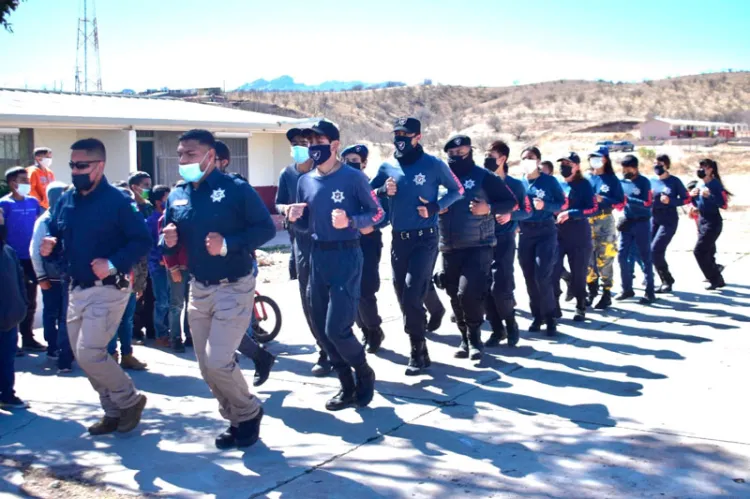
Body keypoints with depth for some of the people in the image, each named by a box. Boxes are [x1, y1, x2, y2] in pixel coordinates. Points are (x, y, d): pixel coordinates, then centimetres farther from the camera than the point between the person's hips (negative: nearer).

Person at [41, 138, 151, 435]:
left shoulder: (117, 201, -13)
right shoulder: (65, 201, 7)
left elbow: (142, 240, -15)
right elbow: (56, 236, 16)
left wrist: (113, 263, -26)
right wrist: (49, 246, -7)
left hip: (108, 289, -8)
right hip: (77, 289, 8)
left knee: (89, 353, -14)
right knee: (81, 355, 12)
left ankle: (130, 400, 9)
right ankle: (114, 412, 27)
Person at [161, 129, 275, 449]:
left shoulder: (236, 189, -11)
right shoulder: (176, 196, 6)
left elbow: (266, 228, -14)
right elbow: (167, 241, 12)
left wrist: (228, 244, -25)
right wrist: (167, 241, -11)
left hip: (234, 288, -6)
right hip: (199, 289, 7)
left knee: (218, 362, -13)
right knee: (206, 366, 10)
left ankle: (249, 412, 14)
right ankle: (237, 420, 30)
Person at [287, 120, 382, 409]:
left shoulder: (353, 177, -7)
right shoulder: (305, 181, 10)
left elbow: (377, 213, -4)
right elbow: (305, 227, 16)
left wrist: (350, 221, -20)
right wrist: (294, 218, -6)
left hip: (346, 257, -6)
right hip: (317, 258, 6)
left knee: (336, 328, -11)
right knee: (322, 329, 8)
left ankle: (364, 375, 17)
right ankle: (347, 386, 23)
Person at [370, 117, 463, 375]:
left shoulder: (433, 165, -4)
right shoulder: (387, 167, 6)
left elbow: (457, 190, 5)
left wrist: (436, 206, -11)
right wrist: (383, 191, -8)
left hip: (425, 239, -5)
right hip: (398, 240, 5)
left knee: (412, 296, -13)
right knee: (403, 296, 10)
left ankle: (418, 352, -1)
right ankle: (418, 348, 24)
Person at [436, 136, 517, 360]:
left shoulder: (484, 177, -3)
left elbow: (511, 202, -1)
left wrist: (489, 208, -17)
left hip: (478, 247, -5)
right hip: (449, 249, 5)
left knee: (469, 292, -16)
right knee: (456, 297, 9)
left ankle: (475, 338, 3)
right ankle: (465, 338, 24)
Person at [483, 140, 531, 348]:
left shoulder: (515, 185, 0)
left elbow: (527, 211, 2)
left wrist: (510, 215, -16)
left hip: (504, 240, -3)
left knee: (500, 288, -11)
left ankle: (511, 327, 12)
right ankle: (497, 330, 17)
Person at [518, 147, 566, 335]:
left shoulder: (549, 181, -3)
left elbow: (562, 203, -2)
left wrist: (545, 206, -18)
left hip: (546, 232, -3)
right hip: (525, 233, 4)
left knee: (542, 277, -11)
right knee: (529, 278, 5)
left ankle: (550, 318, 1)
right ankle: (537, 316, 18)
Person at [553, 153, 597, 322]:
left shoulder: (584, 185, -3)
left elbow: (593, 208, -12)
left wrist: (570, 213, -22)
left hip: (579, 235, -3)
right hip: (557, 233, 3)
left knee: (578, 273, 5)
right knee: (552, 271, -9)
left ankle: (580, 308, 20)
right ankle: (553, 306, 4)